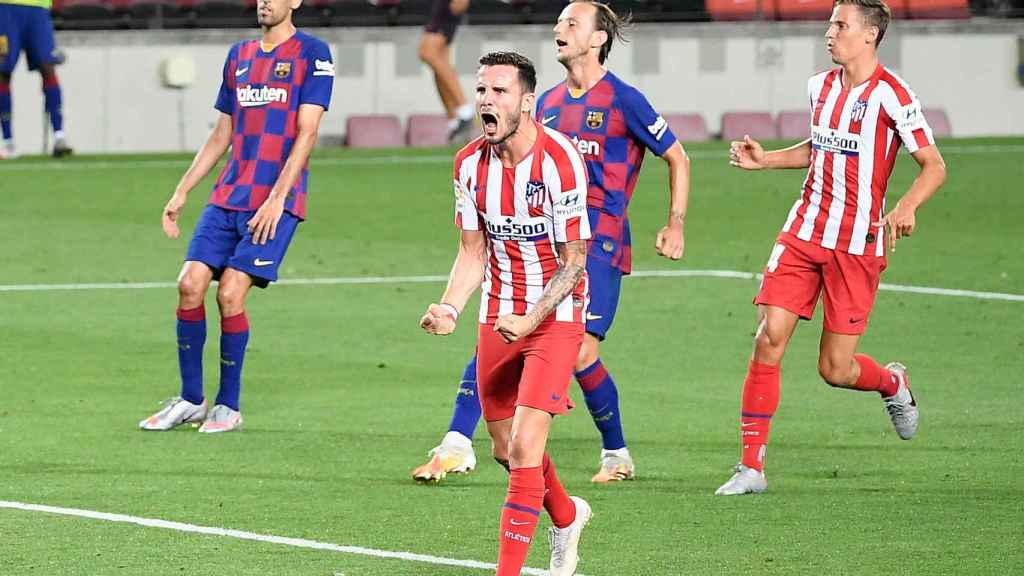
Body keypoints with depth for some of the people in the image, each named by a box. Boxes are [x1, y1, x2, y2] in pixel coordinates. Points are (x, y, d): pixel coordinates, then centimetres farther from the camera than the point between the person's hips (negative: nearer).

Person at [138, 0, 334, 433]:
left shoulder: (312, 53, -3)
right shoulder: (239, 56, 17)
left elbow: (306, 133, -9)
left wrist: (278, 198, -17)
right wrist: (181, 193, 17)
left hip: (277, 202, -6)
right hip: (228, 198, 6)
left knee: (231, 293, -13)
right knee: (190, 284, -6)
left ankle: (229, 406, 1)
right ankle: (190, 400, 7)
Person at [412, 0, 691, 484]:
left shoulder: (622, 100, -4)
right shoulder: (548, 102, 14)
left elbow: (677, 159, 2)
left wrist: (675, 225, -5)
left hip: (598, 240, -6)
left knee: (581, 349, -11)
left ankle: (617, 454, 11)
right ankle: (457, 444, -8)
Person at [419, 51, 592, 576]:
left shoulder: (560, 160, -20)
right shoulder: (470, 164, -2)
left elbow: (573, 262, -15)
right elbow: (473, 253, 6)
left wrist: (529, 321, -26)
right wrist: (450, 307, -12)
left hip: (555, 319, -6)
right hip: (496, 318, 6)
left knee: (524, 446, -17)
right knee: (506, 450, 14)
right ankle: (567, 516, 44)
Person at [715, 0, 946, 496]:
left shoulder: (890, 95, -12)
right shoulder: (820, 87, 9)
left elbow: (934, 166, -11)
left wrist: (907, 207, -29)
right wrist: (766, 160, 14)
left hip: (858, 245, -5)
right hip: (803, 232, 5)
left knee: (835, 370, -3)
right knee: (769, 339, -9)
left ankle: (893, 383, 34)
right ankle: (751, 466, -4)